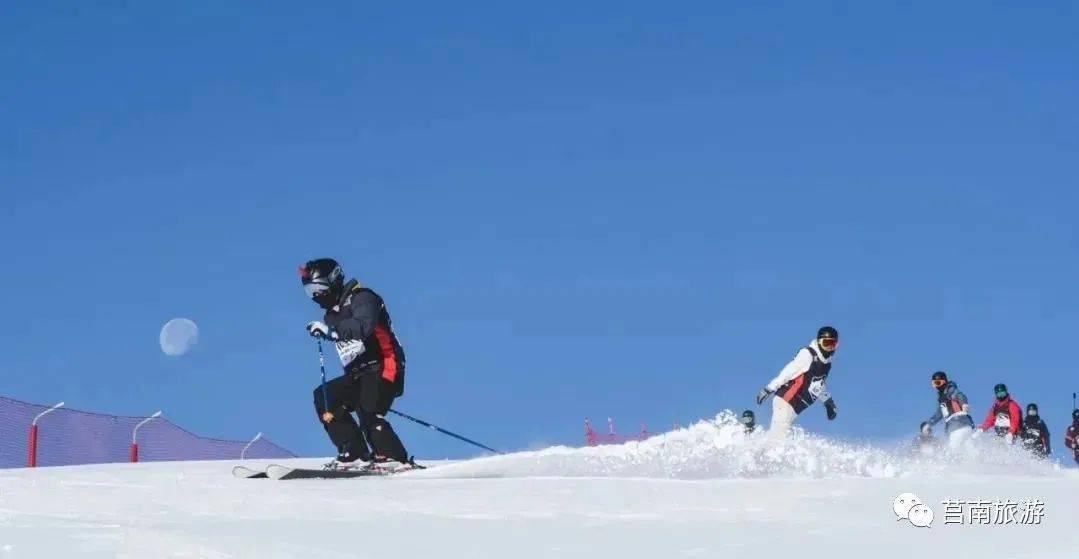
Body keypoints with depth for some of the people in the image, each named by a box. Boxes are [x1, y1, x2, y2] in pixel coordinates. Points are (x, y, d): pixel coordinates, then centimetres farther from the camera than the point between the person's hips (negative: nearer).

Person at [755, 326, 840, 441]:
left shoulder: (827, 363, 14)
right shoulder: (808, 355, -11)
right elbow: (788, 371, -13)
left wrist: (828, 401, 38)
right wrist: (769, 389, -15)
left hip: (794, 408, 8)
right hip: (785, 402, -8)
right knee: (778, 436, -20)